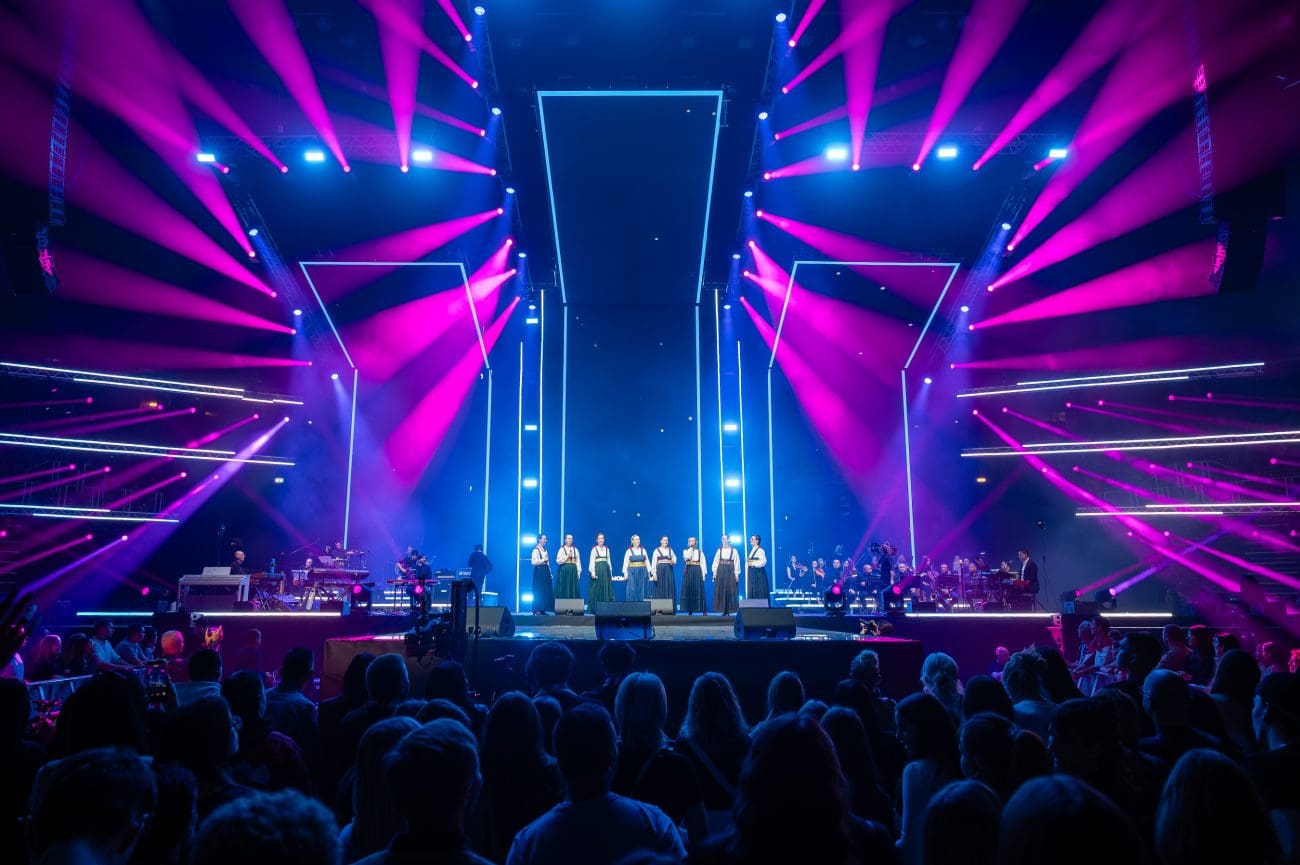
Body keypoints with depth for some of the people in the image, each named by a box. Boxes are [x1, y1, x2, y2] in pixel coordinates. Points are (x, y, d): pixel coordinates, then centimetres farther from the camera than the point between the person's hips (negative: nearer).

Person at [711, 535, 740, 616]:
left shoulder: (734, 550, 2)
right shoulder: (719, 550, 7)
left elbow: (736, 562, -1)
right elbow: (715, 562, 5)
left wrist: (736, 574, -5)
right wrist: (714, 572, -2)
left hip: (730, 572, -2)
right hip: (721, 571, 2)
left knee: (730, 590, -2)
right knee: (721, 590, 1)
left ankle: (729, 610, 4)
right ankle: (723, 610, 6)